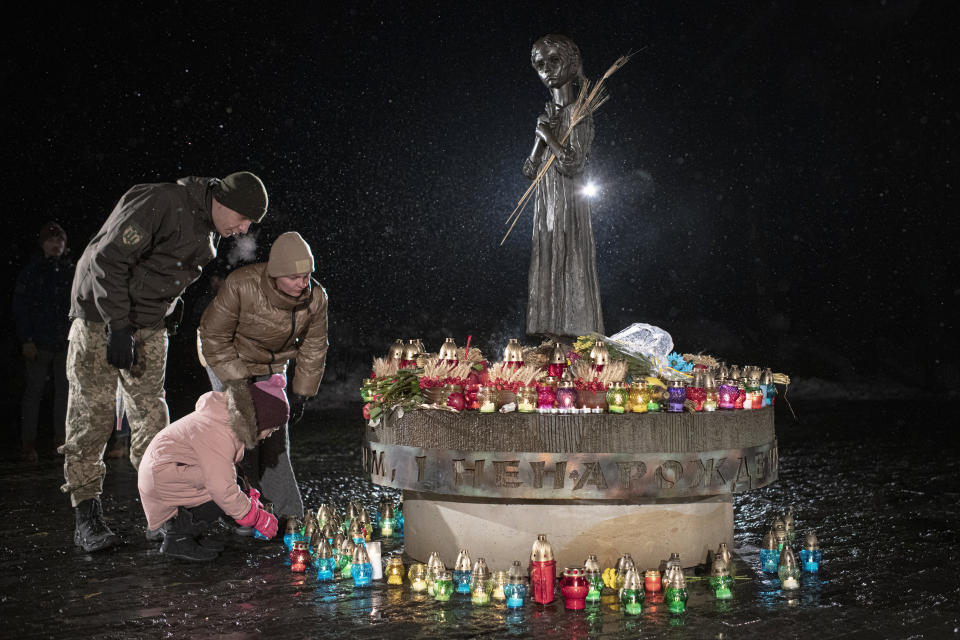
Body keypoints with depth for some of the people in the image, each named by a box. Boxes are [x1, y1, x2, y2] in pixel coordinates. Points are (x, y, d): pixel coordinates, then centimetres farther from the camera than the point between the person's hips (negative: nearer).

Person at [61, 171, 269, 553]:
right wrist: (119, 325, -26)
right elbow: (108, 260, -24)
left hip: (151, 327, 7)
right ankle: (86, 518, -2)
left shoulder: (209, 234, 5)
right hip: (101, 318, -7)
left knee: (151, 414, 4)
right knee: (93, 413, -7)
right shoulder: (162, 203, -23)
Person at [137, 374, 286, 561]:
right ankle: (176, 538, -10)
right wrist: (258, 518, -18)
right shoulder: (218, 434, -28)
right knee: (223, 499, -24)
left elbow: (220, 475, 15)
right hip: (163, 479, -10)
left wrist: (251, 502, 8)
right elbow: (224, 491, -29)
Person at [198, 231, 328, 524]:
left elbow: (314, 347, -5)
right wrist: (239, 383, -24)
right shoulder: (241, 286, -35)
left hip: (273, 363, 3)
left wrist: (301, 392, -5)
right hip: (227, 357, -3)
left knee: (276, 434, 0)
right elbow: (215, 337, -23)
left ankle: (291, 514, 9)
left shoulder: (315, 297, -22)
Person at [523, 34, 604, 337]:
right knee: (546, 265, 7)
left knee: (569, 264, -7)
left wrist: (549, 136, -10)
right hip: (546, 200, 8)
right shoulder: (548, 114, 14)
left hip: (568, 201, -7)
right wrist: (541, 137, -3)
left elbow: (575, 164, -18)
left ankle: (575, 334, -3)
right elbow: (530, 170, 11)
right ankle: (552, 330, 11)